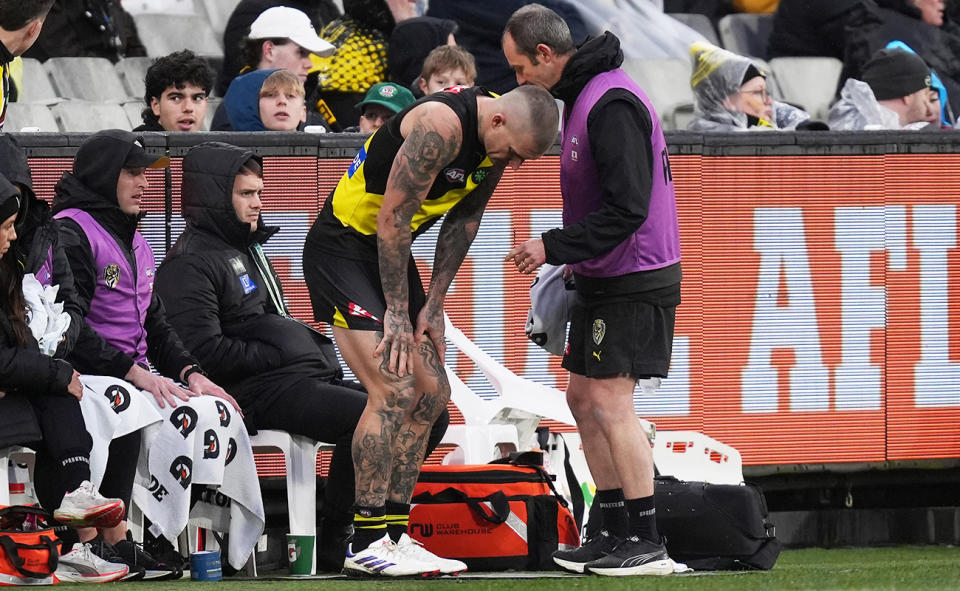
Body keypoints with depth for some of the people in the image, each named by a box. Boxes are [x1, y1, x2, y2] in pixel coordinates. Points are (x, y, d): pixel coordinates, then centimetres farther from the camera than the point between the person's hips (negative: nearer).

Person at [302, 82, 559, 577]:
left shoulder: (499, 137, -1)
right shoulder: (441, 126, -28)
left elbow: (465, 217, 12)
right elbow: (392, 219, -24)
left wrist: (433, 304, 8)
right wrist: (397, 314, -17)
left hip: (389, 253, 9)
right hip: (341, 251, -9)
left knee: (432, 394, 7)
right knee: (394, 391, -17)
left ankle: (393, 533, 13)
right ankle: (366, 545, -13)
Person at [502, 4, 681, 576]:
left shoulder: (612, 105, -20)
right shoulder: (583, 95, 13)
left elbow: (627, 207, -25)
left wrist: (555, 247, -21)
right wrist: (577, 259, 16)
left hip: (633, 284, -10)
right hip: (606, 280, 10)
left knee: (610, 402, -11)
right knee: (584, 399, 12)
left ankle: (648, 544, -9)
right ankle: (617, 533, 17)